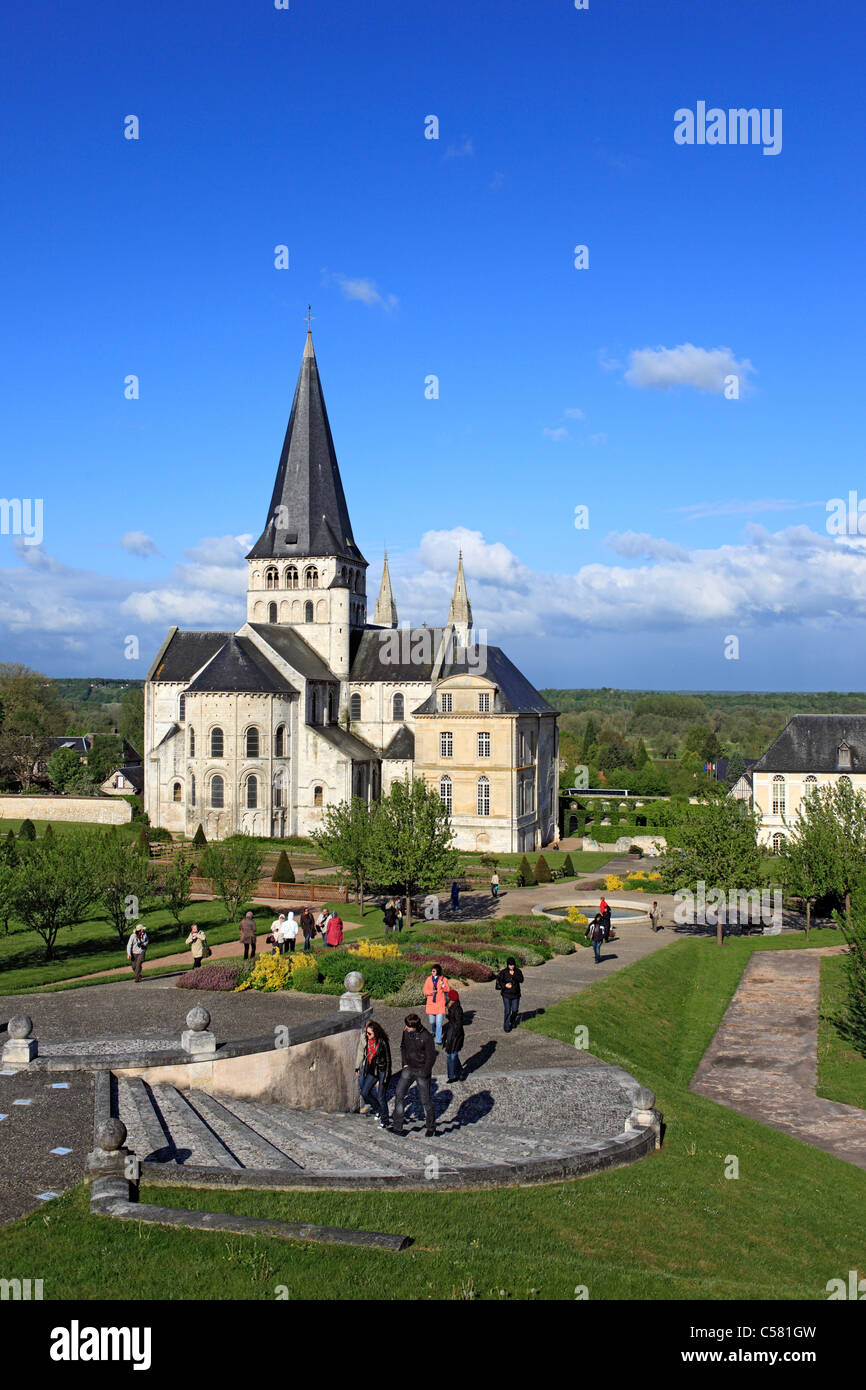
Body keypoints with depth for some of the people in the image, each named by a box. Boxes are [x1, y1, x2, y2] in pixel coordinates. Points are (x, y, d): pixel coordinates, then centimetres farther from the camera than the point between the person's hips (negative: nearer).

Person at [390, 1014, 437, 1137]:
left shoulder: (426, 1037, -23)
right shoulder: (406, 1032, -5)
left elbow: (431, 1057, -15)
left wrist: (424, 1074, -12)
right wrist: (405, 1063, 7)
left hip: (422, 1071, -5)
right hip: (409, 1068, 5)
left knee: (425, 1100, 5)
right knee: (399, 1094, -3)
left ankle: (431, 1127, 26)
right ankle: (397, 1126, 5)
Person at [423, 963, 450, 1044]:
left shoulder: (443, 979, -3)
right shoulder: (429, 979, 2)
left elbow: (448, 989, -4)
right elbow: (425, 991, 2)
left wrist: (443, 985, -23)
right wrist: (431, 992, -19)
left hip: (440, 1004, -3)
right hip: (431, 1003, 3)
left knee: (439, 1023, -7)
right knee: (431, 1021, 12)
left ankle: (438, 1041, -2)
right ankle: (432, 1031, 46)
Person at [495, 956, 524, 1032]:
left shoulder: (518, 972, -1)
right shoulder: (503, 972, -6)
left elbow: (521, 980, -13)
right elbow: (498, 980, -6)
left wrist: (514, 975, -24)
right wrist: (505, 985, -21)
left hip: (516, 994, 2)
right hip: (506, 995, -2)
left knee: (515, 1010, 8)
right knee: (508, 1011, -7)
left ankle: (513, 1022, 37)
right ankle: (506, 1026, 3)